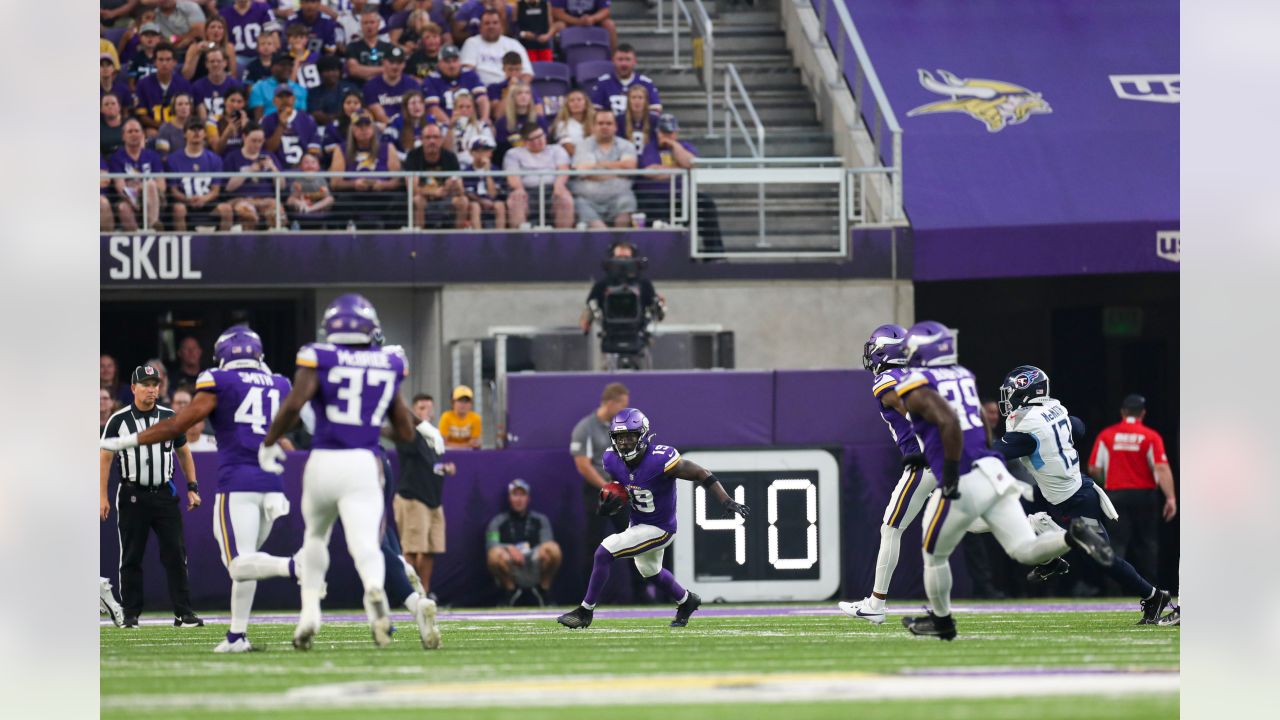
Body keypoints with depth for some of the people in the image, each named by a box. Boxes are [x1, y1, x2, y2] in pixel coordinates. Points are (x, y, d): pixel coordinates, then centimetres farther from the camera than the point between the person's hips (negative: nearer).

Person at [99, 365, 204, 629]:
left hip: (164, 495, 2)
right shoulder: (119, 421, -1)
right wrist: (102, 497, -7)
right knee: (131, 557, 2)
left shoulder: (169, 418, 7)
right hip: (132, 496, -2)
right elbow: (105, 458, 0)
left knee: (176, 554, -3)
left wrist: (192, 488, 9)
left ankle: (183, 613, -1)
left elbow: (183, 453, 16)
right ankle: (130, 614, 9)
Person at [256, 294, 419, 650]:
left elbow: (293, 405, -14)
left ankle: (310, 613, 15)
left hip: (323, 461, 0)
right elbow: (406, 433, 14)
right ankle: (375, 590, -43)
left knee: (316, 536, 24)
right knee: (365, 543, -10)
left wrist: (269, 444, 1)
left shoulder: (319, 359, 0)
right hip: (364, 464, 0)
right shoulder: (389, 367, 11)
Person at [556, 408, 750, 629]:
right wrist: (609, 504, -17)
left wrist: (727, 502, -31)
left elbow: (702, 474, -24)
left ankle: (585, 611, -3)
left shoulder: (660, 460, -31)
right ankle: (686, 600, 59)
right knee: (649, 569, 31)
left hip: (659, 529, -8)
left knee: (604, 552, -18)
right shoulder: (613, 459, -12)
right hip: (637, 523, 8)